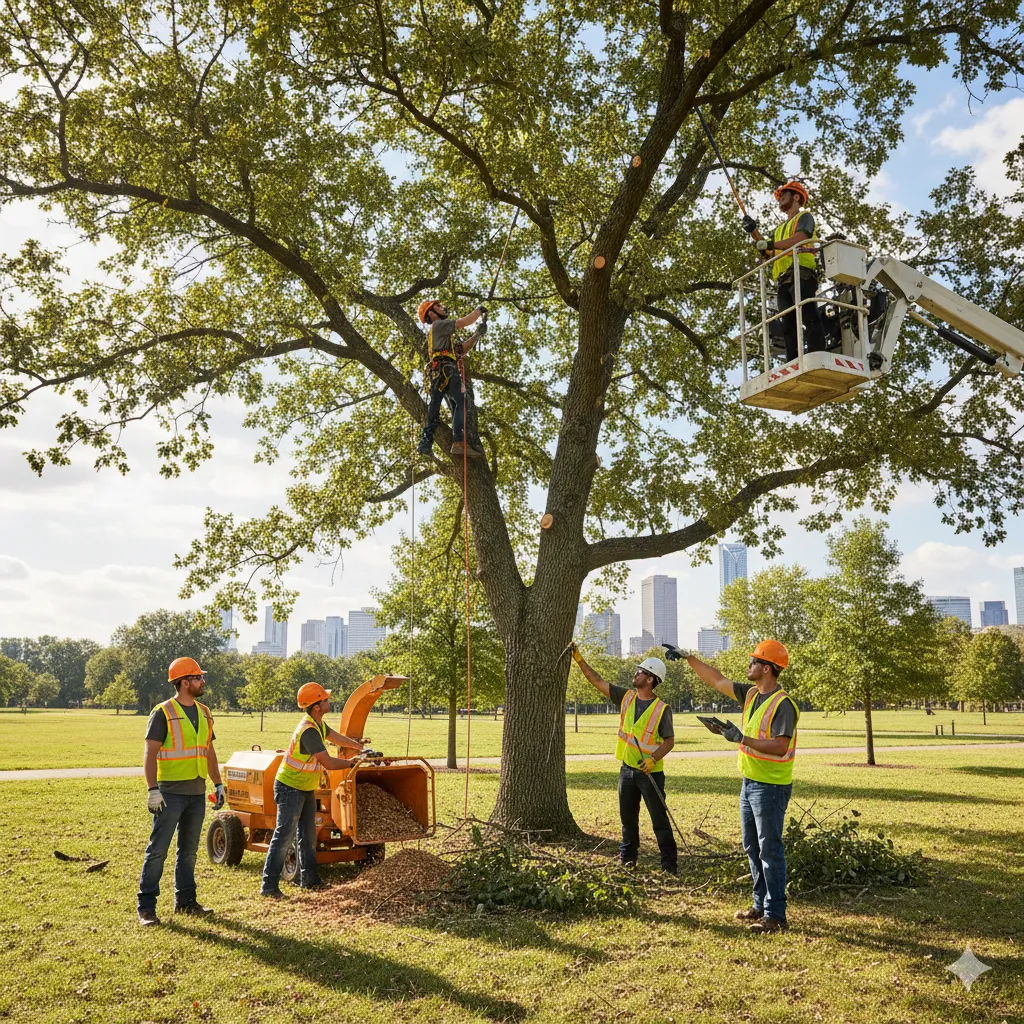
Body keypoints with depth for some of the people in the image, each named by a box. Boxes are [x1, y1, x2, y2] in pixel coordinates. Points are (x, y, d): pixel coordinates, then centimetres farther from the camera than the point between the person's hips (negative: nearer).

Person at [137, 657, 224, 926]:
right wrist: (153, 789, -21)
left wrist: (218, 784, 14)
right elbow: (150, 753, -14)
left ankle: (185, 901, 24)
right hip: (170, 793, -7)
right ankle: (146, 907, 3)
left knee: (189, 850, 14)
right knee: (158, 850, -3)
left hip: (197, 793, 7)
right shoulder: (163, 712, -10)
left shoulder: (204, 713, 11)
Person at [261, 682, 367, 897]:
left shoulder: (318, 723, 1)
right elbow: (328, 763, -28)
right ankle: (269, 886, -5)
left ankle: (309, 879, 24)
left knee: (308, 835, 14)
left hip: (306, 788, 10)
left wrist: (359, 746, 26)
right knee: (283, 835, -9)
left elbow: (335, 736, 22)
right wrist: (351, 763, -13)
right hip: (290, 788, -10)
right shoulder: (309, 730, -29)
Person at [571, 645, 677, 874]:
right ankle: (628, 856, 30)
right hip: (627, 769, 6)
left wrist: (653, 759, -25)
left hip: (651, 773, -6)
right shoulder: (626, 696, 1)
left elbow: (669, 740, -11)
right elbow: (597, 681, 3)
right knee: (627, 817, 16)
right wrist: (579, 660, -3)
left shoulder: (662, 709, -14)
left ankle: (669, 862, 7)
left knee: (659, 819, -1)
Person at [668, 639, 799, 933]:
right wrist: (688, 658, 17)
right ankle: (761, 906, 27)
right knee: (753, 848, 16)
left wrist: (742, 738, -27)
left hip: (771, 787, -9)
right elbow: (717, 680, 18)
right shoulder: (751, 694, 8)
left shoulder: (782, 704, -19)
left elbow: (780, 746, -27)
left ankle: (776, 915, 3)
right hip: (749, 783, 9)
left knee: (770, 851, -4)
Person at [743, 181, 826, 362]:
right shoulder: (781, 228, 36)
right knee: (788, 325, -4)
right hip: (783, 281, 7)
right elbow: (770, 250, 23)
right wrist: (754, 231, 14)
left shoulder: (804, 216, 13)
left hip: (801, 274, -7)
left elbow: (800, 238, -7)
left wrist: (771, 244, -8)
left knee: (809, 317, -19)